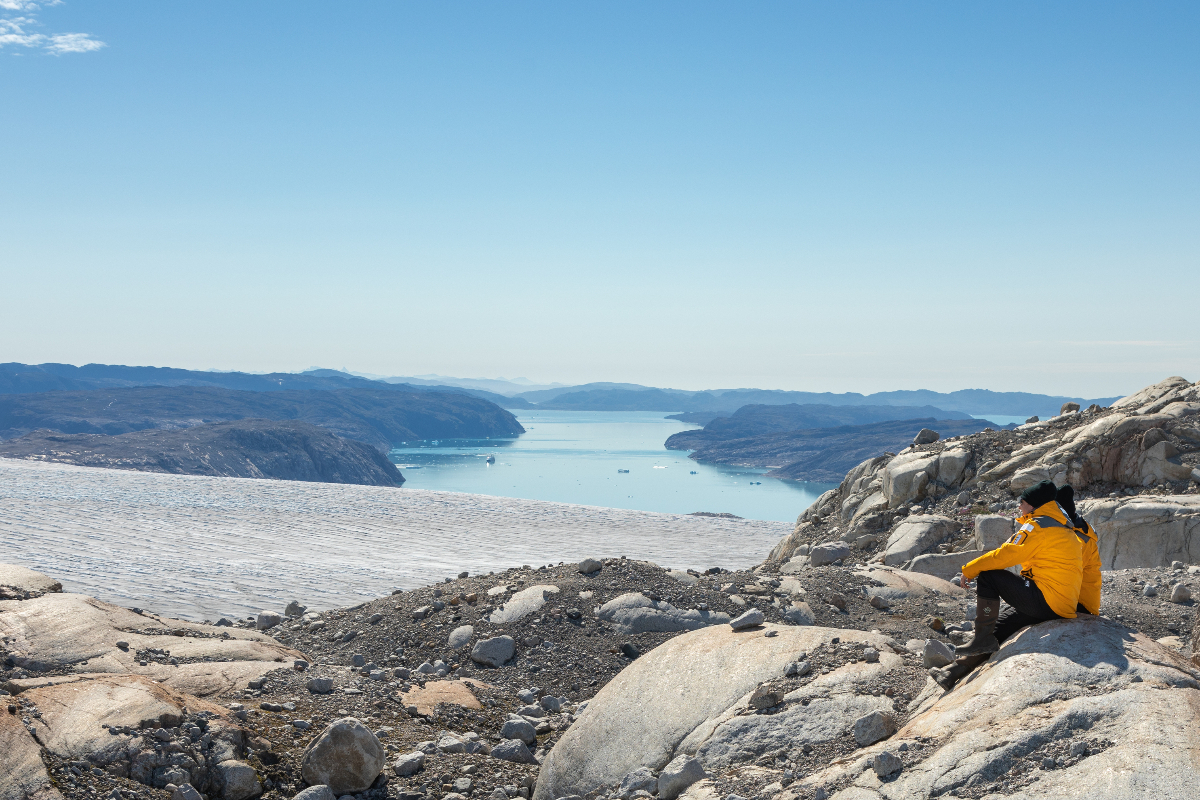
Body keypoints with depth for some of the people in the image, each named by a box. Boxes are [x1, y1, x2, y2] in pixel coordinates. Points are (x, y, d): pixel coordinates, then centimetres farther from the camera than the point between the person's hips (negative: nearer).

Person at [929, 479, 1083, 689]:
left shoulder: (1038, 526, -10)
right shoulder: (1062, 527, 20)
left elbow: (1005, 554, -13)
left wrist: (969, 570, -4)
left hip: (1046, 600, -10)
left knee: (989, 576, -6)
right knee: (998, 627, 12)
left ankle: (983, 637, -6)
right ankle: (956, 671, 12)